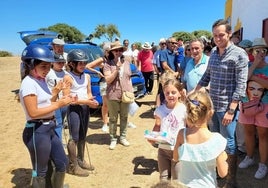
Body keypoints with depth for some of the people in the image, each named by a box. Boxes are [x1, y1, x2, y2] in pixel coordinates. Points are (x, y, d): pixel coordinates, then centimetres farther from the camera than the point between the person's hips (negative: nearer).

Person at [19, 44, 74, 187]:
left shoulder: (41, 81, 10)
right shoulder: (28, 83, -17)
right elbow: (33, 113, -23)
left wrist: (56, 92, 1)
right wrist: (59, 104, -21)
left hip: (49, 129, 9)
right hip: (37, 131, -9)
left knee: (62, 163, 19)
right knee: (40, 172, 8)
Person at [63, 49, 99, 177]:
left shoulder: (87, 76, 8)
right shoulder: (68, 77, -12)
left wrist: (92, 101, -8)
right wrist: (86, 101, -22)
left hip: (85, 108, 7)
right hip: (74, 109, -7)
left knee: (82, 136, 16)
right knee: (74, 138, -2)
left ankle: (81, 160, 31)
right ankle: (73, 166, 10)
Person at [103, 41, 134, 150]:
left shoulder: (127, 63, 8)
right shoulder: (108, 64, -5)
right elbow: (108, 80, -13)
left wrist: (131, 91, 9)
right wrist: (117, 69, -19)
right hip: (113, 95, -3)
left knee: (124, 117, 12)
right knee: (113, 118, 6)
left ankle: (123, 137, 26)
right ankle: (113, 139, 18)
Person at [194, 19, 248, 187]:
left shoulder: (239, 54, -10)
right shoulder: (213, 52, 8)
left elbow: (241, 85, -15)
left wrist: (231, 110, -19)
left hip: (227, 107, -6)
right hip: (212, 104, 6)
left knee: (228, 142, 4)